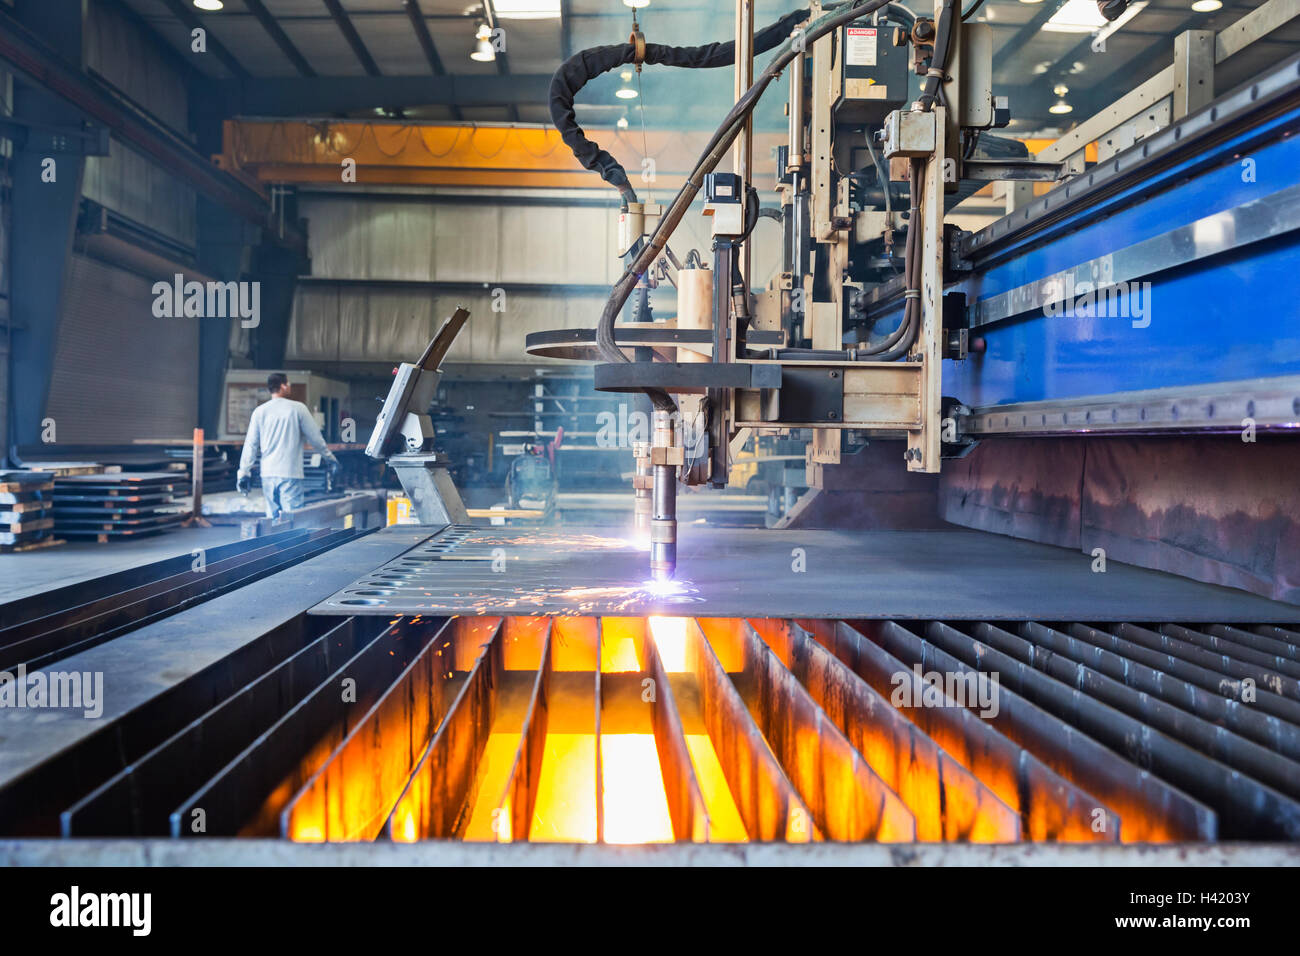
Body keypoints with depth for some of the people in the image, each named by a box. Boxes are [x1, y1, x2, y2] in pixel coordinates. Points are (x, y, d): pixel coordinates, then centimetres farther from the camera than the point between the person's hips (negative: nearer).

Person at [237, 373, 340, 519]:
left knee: (272, 517, 12)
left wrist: (244, 472, 12)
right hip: (290, 474, -4)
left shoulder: (259, 411, 6)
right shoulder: (297, 408, -3)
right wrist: (329, 458, 15)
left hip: (268, 474, 4)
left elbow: (251, 444, 6)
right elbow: (315, 437, 1)